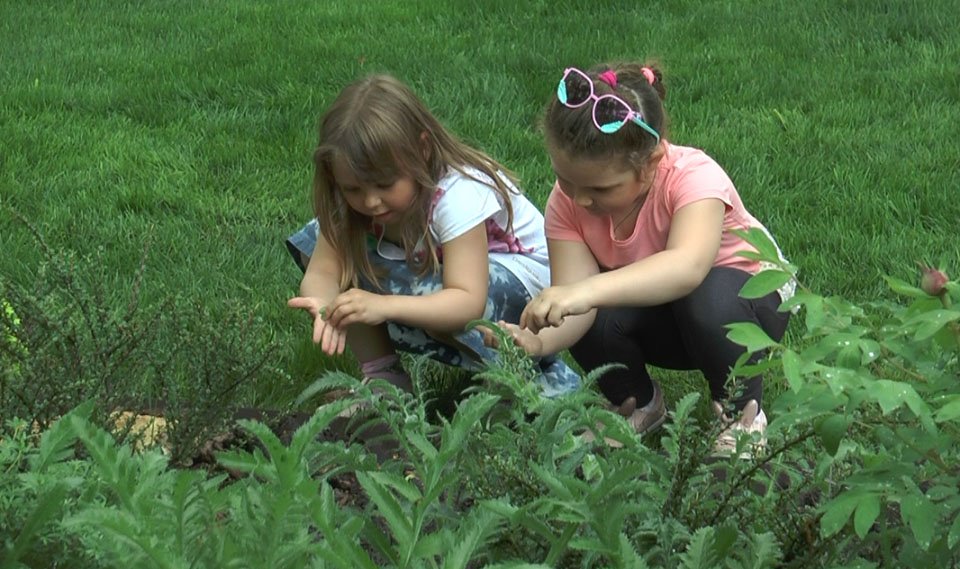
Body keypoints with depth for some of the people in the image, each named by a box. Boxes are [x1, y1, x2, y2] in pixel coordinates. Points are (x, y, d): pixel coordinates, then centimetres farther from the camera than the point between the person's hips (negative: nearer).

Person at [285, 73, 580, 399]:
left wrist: (383, 306, -55)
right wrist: (324, 304, -47)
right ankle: (381, 375, -7)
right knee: (317, 239, -13)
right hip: (429, 268, 7)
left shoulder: (458, 194, -33)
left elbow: (468, 302, -40)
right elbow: (323, 269, -22)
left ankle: (540, 376, -17)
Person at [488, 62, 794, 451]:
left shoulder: (693, 176, -34)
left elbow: (687, 267, -54)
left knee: (710, 296, -39)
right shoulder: (566, 203, -20)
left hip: (752, 300, -4)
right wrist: (539, 340, -55)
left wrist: (589, 291, -68)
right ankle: (635, 404, 4)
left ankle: (742, 413, -11)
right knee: (591, 319, -29)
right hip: (657, 319, 4)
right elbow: (572, 292, -31)